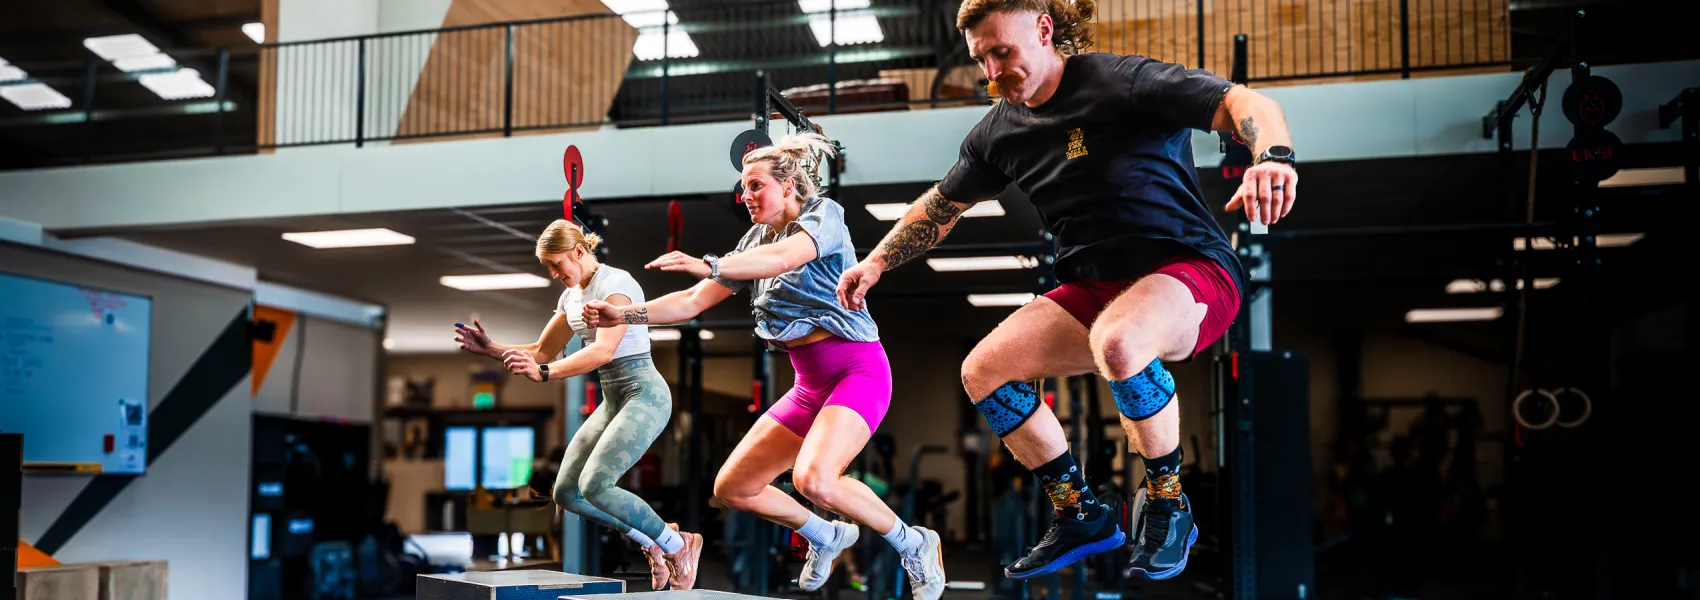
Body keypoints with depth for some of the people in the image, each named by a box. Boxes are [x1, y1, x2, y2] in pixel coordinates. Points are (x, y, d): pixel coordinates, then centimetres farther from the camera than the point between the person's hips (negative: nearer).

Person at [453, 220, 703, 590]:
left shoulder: (616, 283, -14)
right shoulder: (571, 296, 13)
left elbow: (604, 350, -28)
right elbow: (542, 351, 23)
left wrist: (544, 374, -35)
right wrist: (491, 349, 9)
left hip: (644, 395, -9)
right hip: (612, 401, 9)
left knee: (594, 486, -23)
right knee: (566, 493, 1)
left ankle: (678, 545, -6)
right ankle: (651, 541, 14)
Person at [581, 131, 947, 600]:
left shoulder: (823, 214, -8)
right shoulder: (755, 240, 13)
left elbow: (785, 257, -31)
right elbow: (693, 301, 12)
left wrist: (709, 265, -44)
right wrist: (626, 315, -1)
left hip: (857, 369, -8)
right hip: (810, 385, 8)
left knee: (813, 479, -31)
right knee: (730, 488, 5)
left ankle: (913, 543, -8)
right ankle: (826, 536, 27)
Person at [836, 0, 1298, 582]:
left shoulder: (1119, 81, -13)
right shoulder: (998, 130, 7)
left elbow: (1246, 103, -22)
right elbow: (941, 205, 24)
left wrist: (1273, 157, -43)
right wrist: (877, 260, 17)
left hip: (1190, 268, -7)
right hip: (1095, 287, 7)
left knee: (1116, 342, -39)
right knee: (982, 370, -7)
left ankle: (1168, 505, -13)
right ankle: (1081, 517, 9)